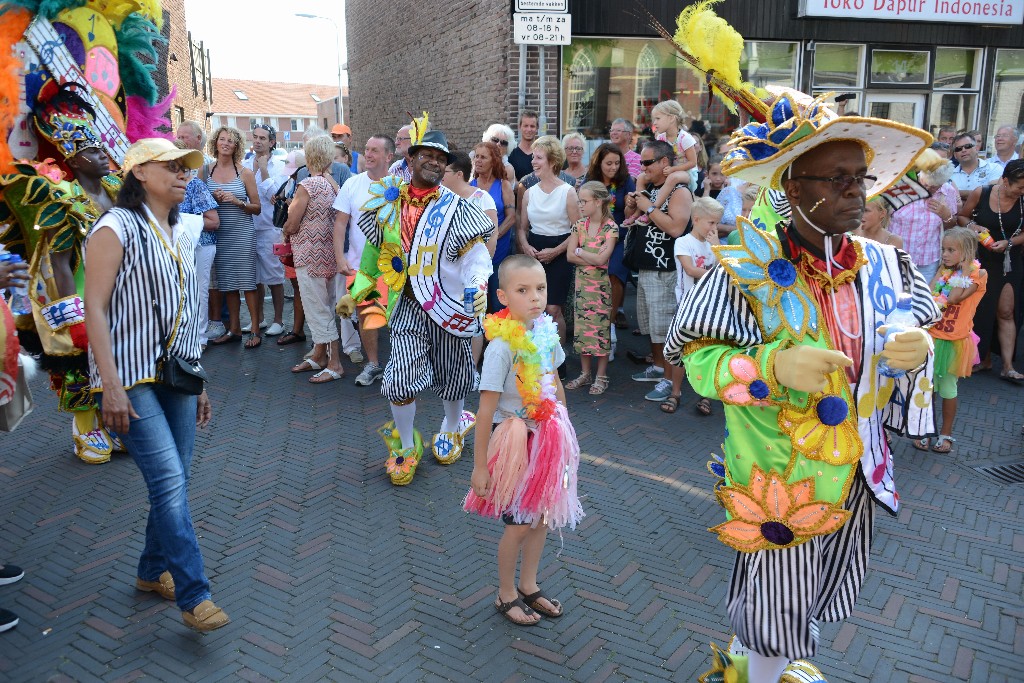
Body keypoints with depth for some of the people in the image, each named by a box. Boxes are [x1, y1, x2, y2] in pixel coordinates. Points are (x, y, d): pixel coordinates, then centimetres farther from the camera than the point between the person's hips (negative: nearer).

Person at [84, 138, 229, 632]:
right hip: (132, 377, -7)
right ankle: (194, 596, -4)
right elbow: (95, 308, -13)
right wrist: (110, 384, -20)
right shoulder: (117, 228, -8)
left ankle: (154, 571, 29)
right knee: (169, 481, -12)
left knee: (174, 480, 10)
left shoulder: (181, 233, 14)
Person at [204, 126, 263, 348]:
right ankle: (234, 329, 17)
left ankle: (255, 330, 3)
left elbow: (257, 207, 1)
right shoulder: (206, 171, 7)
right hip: (219, 234, 3)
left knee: (247, 281, -4)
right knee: (227, 283, 7)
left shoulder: (245, 173, 1)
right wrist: (213, 199, -6)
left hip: (243, 232, -3)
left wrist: (237, 201, -15)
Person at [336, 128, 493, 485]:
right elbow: (375, 254, 14)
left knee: (451, 374, 14)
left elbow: (476, 254, -11)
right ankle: (405, 447, 18)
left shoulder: (456, 208, -5)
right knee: (400, 378, -8)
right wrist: (354, 293, 13)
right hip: (408, 305, 1)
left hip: (450, 305, -1)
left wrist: (478, 284, -31)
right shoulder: (389, 205, 3)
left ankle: (452, 429, 45)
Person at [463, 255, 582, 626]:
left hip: (546, 438, 6)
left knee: (542, 516, 16)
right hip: (514, 441, -6)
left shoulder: (546, 332, -3)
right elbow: (487, 408, -20)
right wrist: (479, 465, -17)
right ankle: (506, 595, 30)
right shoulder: (502, 346, -23)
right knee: (519, 523, 7)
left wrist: (564, 433, 12)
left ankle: (529, 586, 37)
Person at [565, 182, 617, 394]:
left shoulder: (611, 228, -10)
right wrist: (592, 257, -14)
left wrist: (580, 251, -8)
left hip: (600, 285, -5)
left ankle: (601, 377, 12)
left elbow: (601, 259, -19)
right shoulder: (580, 225, 4)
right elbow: (570, 255, -3)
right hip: (581, 283, 5)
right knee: (582, 327, 9)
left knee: (600, 327, 1)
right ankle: (585, 373, 22)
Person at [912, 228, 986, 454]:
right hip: (931, 337, 4)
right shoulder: (943, 271, 7)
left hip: (953, 341, -4)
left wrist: (963, 270, -15)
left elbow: (955, 297, -21)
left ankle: (946, 433, 22)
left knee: (947, 388, 7)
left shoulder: (978, 273, -6)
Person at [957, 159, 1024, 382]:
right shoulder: (980, 194, -10)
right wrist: (973, 225, -14)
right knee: (983, 311, 8)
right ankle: (984, 358, 23)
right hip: (982, 261, 0)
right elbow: (962, 216, 4)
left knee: (1005, 313, 0)